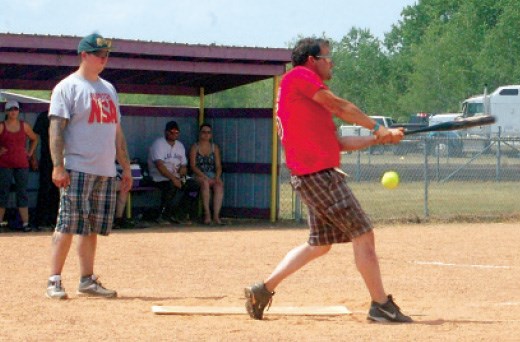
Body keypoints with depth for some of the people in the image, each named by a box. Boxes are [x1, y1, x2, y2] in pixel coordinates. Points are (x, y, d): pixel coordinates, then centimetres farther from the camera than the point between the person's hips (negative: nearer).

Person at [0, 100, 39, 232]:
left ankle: (25, 222, -2)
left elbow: (34, 138, 22)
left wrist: (30, 152, 13)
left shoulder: (24, 126, 8)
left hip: (22, 163, 2)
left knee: (22, 192, 1)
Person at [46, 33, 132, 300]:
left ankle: (87, 281, 12)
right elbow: (56, 129, -10)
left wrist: (126, 167, 17)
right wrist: (58, 166, -19)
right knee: (68, 225, -10)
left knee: (93, 227, 8)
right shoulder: (68, 87, -3)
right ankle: (54, 281, -8)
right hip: (78, 168, -7)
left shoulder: (108, 89, 20)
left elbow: (117, 131, 22)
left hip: (105, 171, 7)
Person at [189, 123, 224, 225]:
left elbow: (218, 166, 9)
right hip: (199, 176, -2)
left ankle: (216, 215, -41)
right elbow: (193, 166, -4)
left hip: (212, 176, 2)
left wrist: (217, 177, -12)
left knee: (219, 185, -32)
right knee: (205, 183, -38)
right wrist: (204, 176, -18)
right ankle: (207, 214, -38)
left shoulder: (215, 147, 16)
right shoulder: (195, 147, 6)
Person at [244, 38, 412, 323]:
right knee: (363, 235, -7)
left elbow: (338, 143, 20)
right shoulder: (298, 76, -4)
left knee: (320, 244, 18)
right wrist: (376, 127, 2)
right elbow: (339, 107, -7)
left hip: (313, 176, 10)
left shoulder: (310, 101, 22)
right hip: (317, 174, -10)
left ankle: (263, 289, 18)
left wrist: (379, 139, 16)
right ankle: (381, 305, -3)